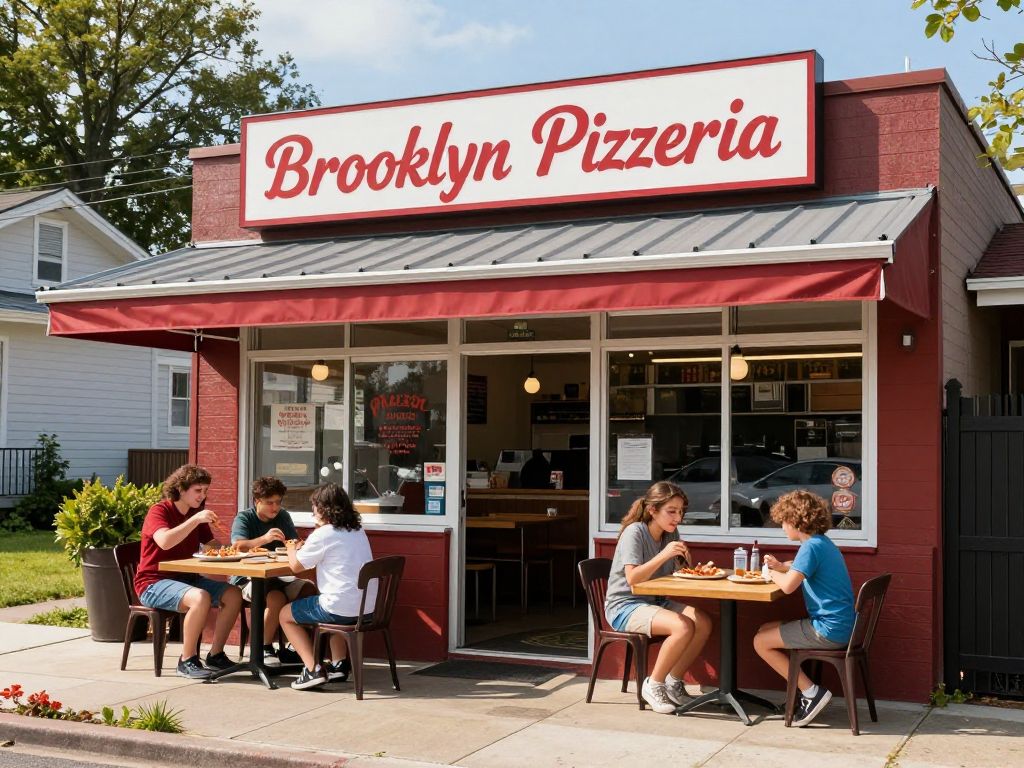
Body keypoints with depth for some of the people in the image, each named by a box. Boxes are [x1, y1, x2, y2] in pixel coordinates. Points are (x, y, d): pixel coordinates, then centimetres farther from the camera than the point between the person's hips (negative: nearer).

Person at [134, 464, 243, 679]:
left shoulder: (196, 513, 10)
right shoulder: (159, 511, -12)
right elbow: (164, 541, -32)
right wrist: (196, 519, -33)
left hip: (186, 578, 8)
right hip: (154, 583, -8)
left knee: (233, 594, -10)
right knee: (200, 597, -34)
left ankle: (215, 655, 0)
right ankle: (187, 661, -20)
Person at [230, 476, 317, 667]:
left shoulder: (283, 516, 10)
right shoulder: (244, 518, -6)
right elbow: (237, 546, -24)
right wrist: (264, 539, -41)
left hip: (277, 576, 6)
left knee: (310, 590, -19)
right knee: (277, 598, -35)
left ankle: (292, 647, -7)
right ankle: (264, 649, -15)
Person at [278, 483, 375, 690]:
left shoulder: (323, 535, -11)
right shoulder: (358, 531, 12)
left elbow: (295, 566, -4)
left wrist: (291, 548, 17)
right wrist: (303, 547, 19)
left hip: (342, 609, -8)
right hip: (367, 609, 8)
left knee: (285, 614, 15)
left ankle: (312, 669, 2)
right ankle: (339, 663, 31)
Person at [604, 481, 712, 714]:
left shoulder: (671, 533, 5)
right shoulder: (634, 532, -17)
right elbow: (632, 578, -25)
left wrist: (685, 560, -12)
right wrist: (663, 555, -32)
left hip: (655, 602, 8)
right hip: (624, 607, -7)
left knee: (703, 623, -16)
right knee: (683, 627, -29)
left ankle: (673, 681, 1)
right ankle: (653, 685, -10)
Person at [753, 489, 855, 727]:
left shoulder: (811, 546, -17)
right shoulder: (823, 543, 14)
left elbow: (788, 586, -24)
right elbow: (804, 569, 30)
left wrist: (774, 574, -3)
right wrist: (780, 566, 12)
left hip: (829, 630, -10)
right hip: (841, 626, 10)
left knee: (761, 642, -2)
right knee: (765, 630, 18)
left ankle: (811, 692, -2)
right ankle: (804, 690, 15)